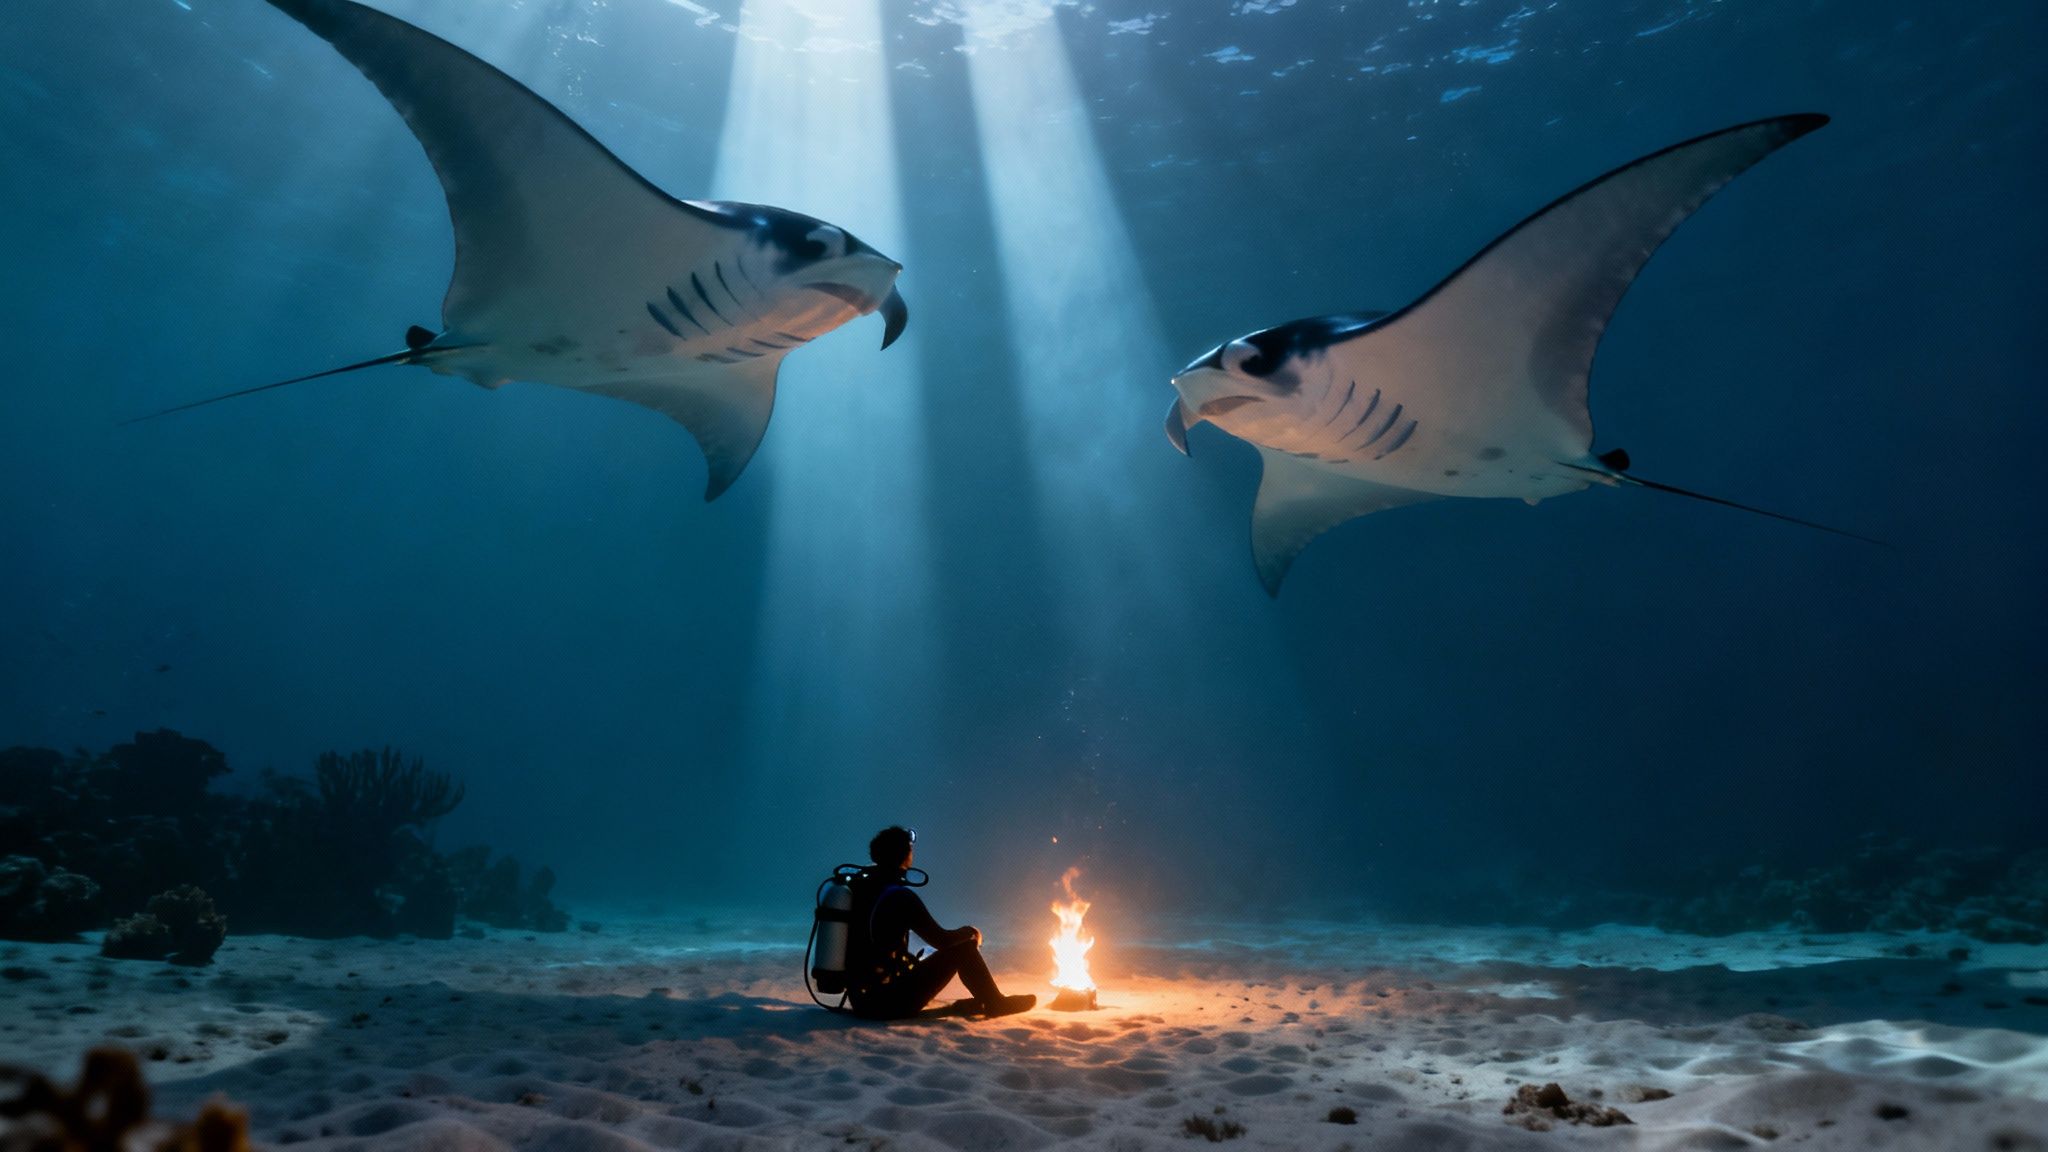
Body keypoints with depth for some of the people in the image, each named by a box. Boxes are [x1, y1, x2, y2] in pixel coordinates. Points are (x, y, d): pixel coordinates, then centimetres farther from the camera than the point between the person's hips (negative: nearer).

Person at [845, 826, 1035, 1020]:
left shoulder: (856, 884, 2)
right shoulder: (900, 896, -19)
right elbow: (941, 940, -11)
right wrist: (970, 931, 7)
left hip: (859, 999, 8)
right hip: (890, 1003, -8)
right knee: (963, 947, 1)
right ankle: (996, 1003, 20)